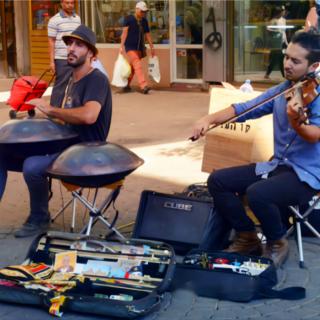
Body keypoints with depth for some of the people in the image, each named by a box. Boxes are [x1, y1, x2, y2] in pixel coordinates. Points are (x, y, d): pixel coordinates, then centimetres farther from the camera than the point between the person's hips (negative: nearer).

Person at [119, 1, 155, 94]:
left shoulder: (144, 21, 11)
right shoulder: (129, 19, -4)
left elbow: (147, 35, 16)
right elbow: (124, 32, -7)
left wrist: (152, 47, 15)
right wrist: (122, 46, -13)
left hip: (139, 48, 6)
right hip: (130, 47, -6)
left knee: (132, 67, 10)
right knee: (138, 65, -17)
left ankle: (126, 85, 25)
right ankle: (144, 86, -26)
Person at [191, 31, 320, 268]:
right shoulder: (280, 91, 8)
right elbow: (242, 109, 8)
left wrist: (296, 122, -51)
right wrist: (209, 119, -8)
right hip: (277, 165, 7)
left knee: (257, 193, -33)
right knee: (218, 180, -4)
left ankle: (278, 244, -3)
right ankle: (247, 237, 10)